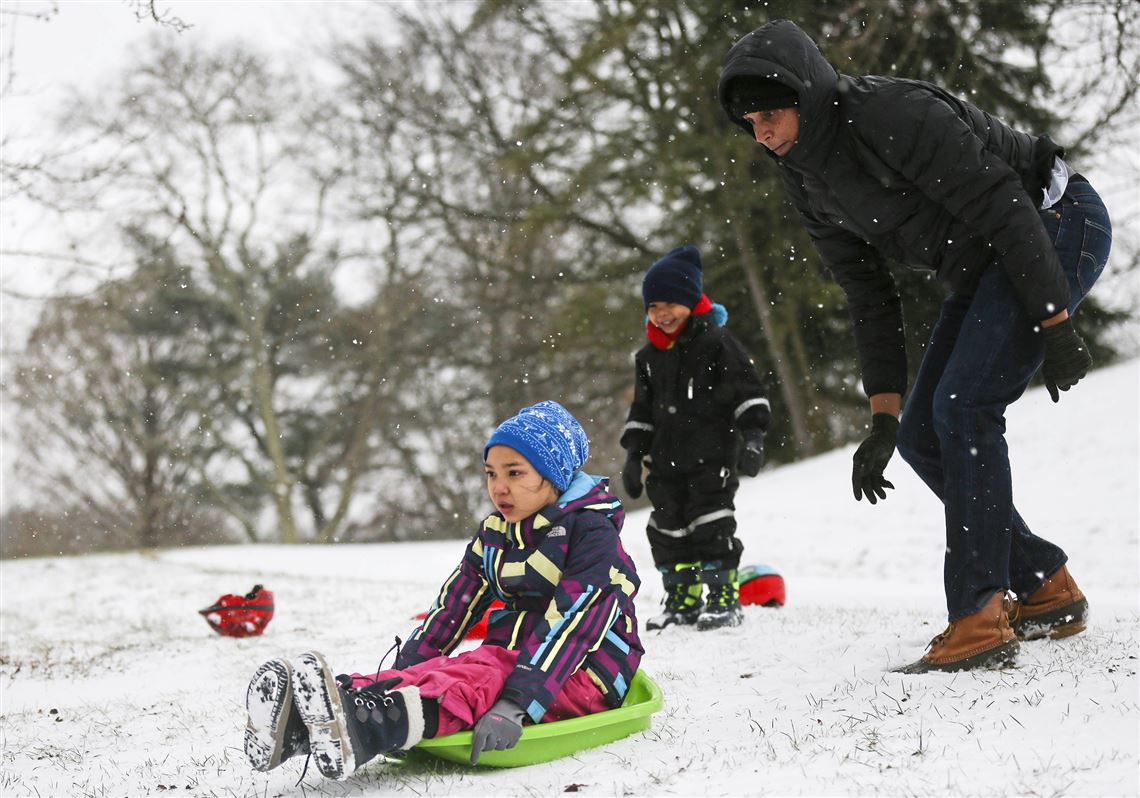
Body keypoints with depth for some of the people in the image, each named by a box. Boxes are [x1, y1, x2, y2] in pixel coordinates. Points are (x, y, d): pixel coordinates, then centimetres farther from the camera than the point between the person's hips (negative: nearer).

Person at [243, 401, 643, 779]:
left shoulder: (593, 534, -10)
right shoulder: (494, 533, 13)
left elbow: (570, 623, -24)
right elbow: (453, 607, 7)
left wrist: (515, 705, -37)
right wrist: (401, 674, -10)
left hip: (581, 674, -6)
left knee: (479, 676, -37)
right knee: (436, 671, -28)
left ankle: (361, 728, -66)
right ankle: (300, 723, -53)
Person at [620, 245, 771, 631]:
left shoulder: (716, 341, -5)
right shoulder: (650, 356, 13)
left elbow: (749, 391, -7)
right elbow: (642, 409, 19)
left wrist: (752, 436, -16)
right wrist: (634, 454, 14)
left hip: (712, 454, -6)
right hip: (667, 458, 6)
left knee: (711, 524, -8)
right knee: (669, 528, 6)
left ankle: (725, 599, 2)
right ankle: (683, 602, 17)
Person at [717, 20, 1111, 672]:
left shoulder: (890, 113, -26)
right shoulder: (806, 182, 1)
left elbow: (1002, 205, -26)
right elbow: (871, 297, 5)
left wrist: (1054, 325, -26)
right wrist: (884, 417, 0)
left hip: (1058, 226, -9)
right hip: (985, 266, 9)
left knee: (963, 407, -21)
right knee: (922, 436, 3)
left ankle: (979, 621, -14)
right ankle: (1048, 591, 15)